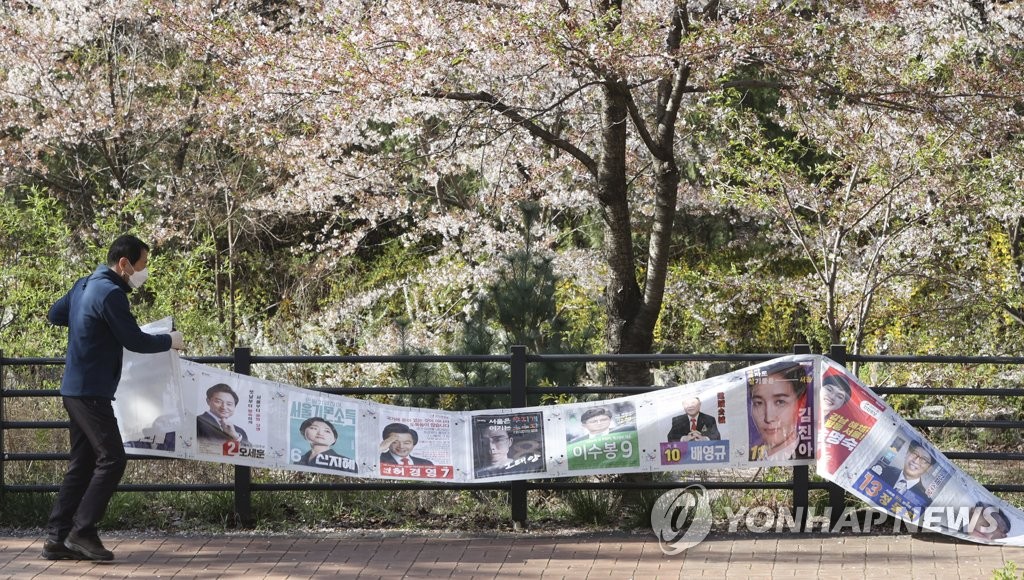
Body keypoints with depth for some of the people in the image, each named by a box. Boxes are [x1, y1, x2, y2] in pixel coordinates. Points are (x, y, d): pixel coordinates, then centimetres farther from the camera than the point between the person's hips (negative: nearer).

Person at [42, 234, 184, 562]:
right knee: (112, 459, -8)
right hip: (91, 392, -10)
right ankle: (82, 532, -9)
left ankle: (57, 538, 10)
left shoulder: (85, 285, 13)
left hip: (75, 389, 10)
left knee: (82, 464, 11)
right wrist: (170, 341, 1)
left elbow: (54, 315, 26)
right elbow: (135, 341, -15)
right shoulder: (111, 294, -17)